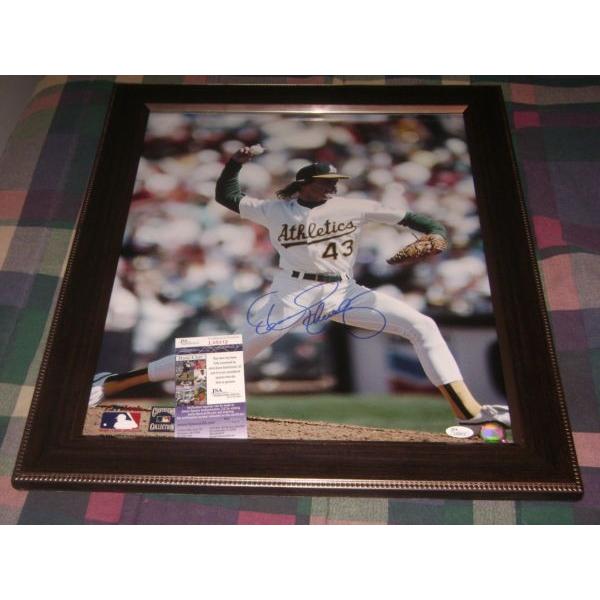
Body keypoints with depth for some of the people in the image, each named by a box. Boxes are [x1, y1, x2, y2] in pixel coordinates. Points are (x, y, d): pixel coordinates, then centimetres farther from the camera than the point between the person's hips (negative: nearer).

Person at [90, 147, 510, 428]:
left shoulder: (355, 207, 2)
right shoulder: (276, 210, 0)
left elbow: (403, 216, -1)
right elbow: (226, 197, 6)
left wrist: (434, 231, -19)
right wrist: (236, 162, -10)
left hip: (343, 292, 3)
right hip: (293, 295, -3)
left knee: (423, 325, -10)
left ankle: (468, 410, -8)